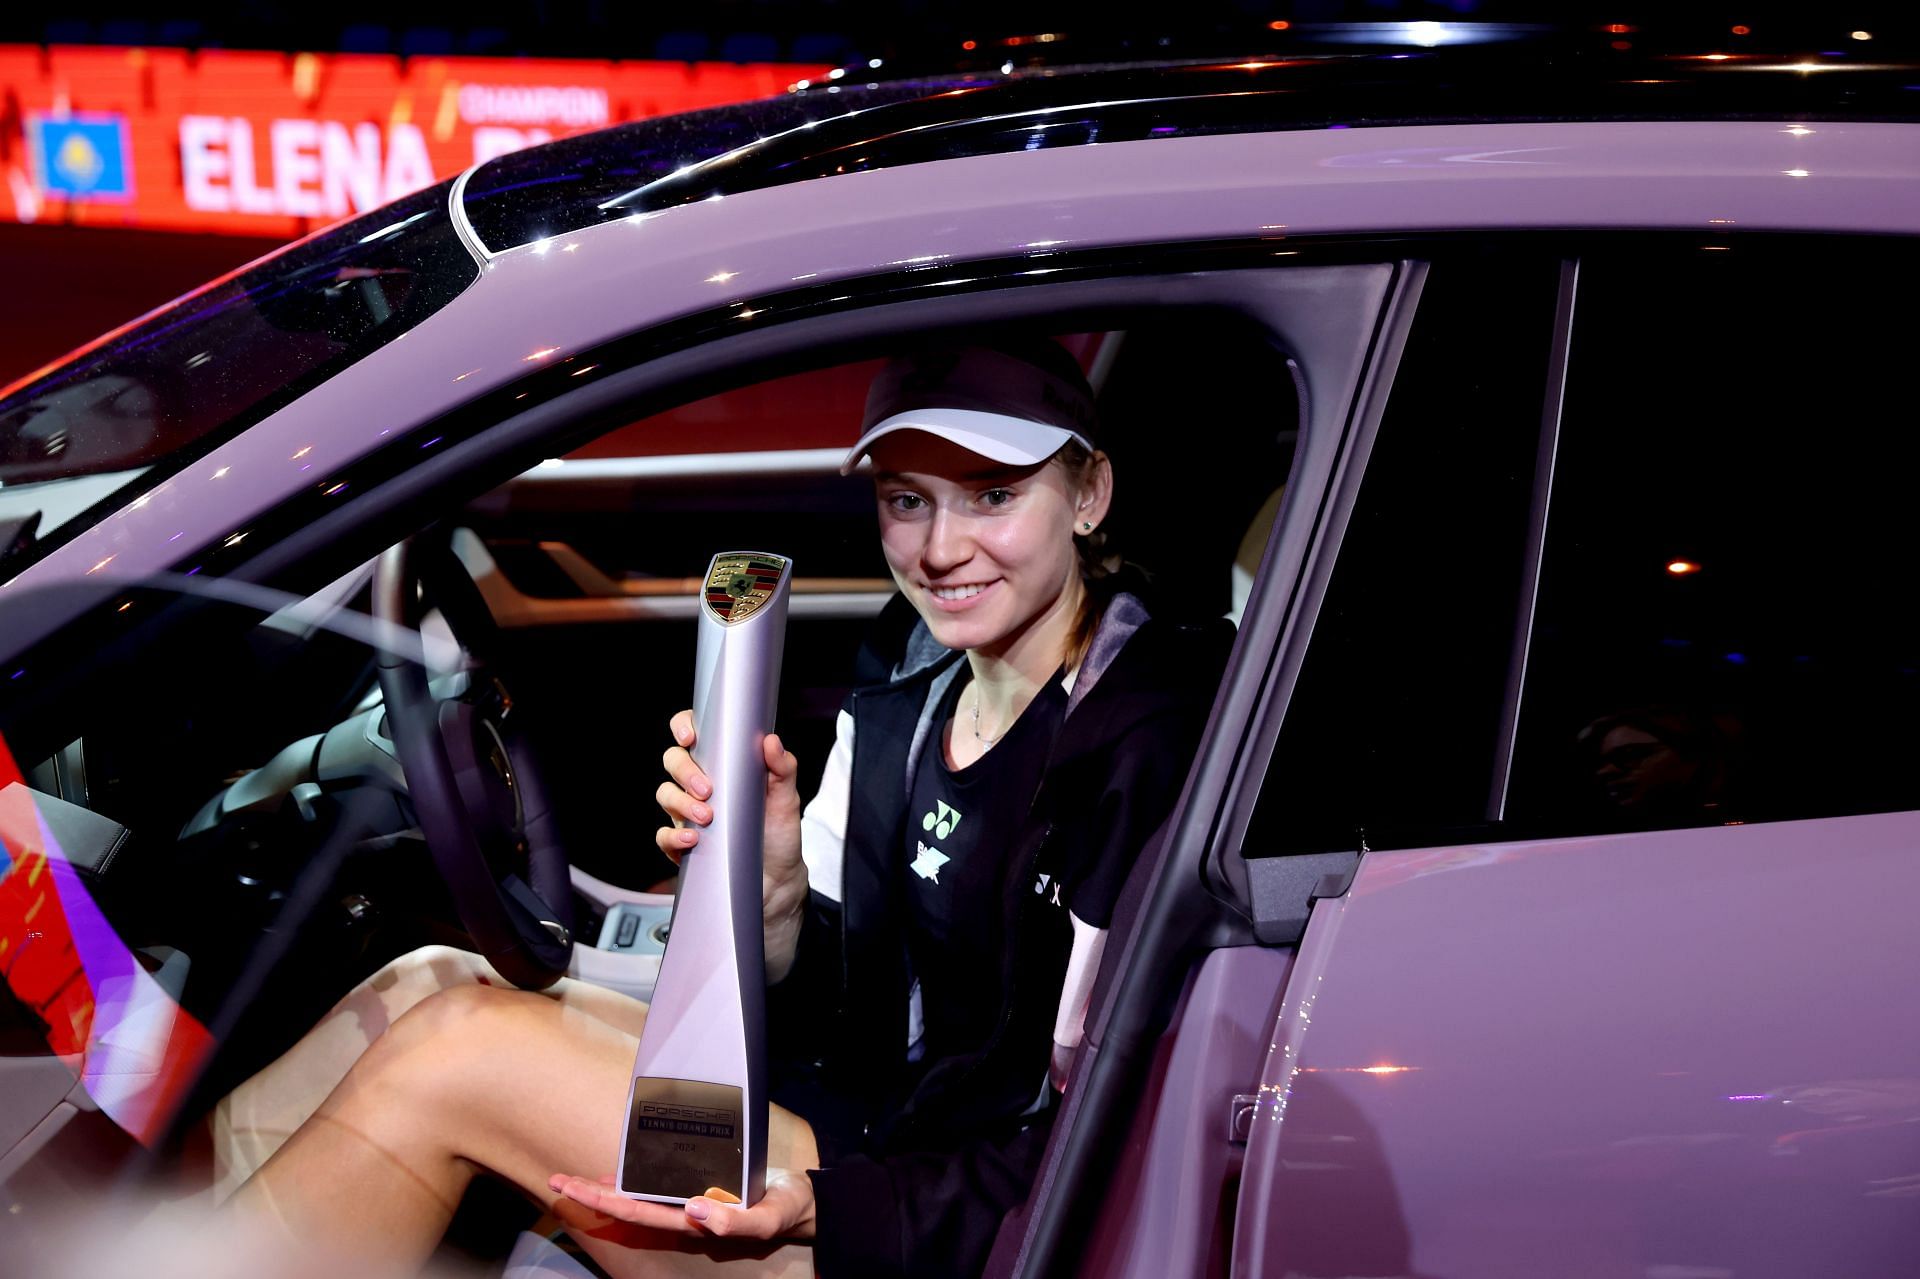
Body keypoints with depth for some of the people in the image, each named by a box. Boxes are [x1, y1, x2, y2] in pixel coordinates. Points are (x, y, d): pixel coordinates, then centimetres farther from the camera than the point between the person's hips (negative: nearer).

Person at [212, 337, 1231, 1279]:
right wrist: (770, 881, -13)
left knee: (449, 1051, -15)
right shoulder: (904, 707, 8)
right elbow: (815, 1017, 8)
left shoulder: (1152, 741, -17)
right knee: (427, 991, -2)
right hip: (853, 1135, 8)